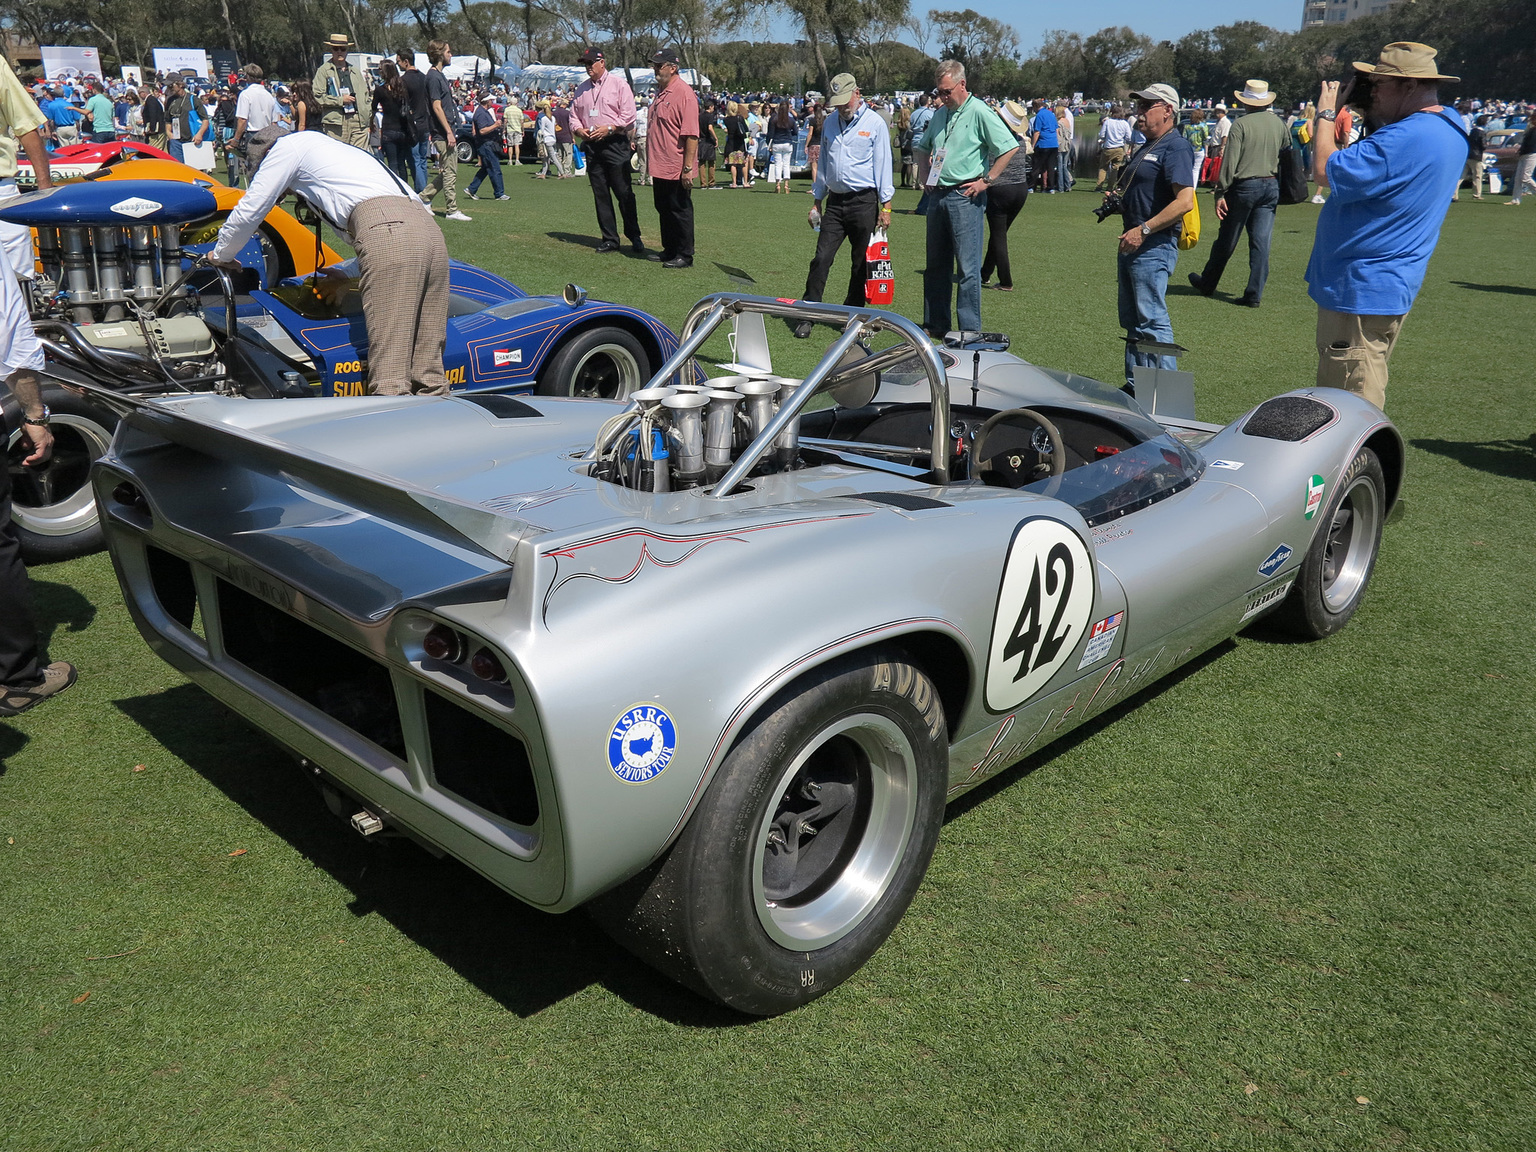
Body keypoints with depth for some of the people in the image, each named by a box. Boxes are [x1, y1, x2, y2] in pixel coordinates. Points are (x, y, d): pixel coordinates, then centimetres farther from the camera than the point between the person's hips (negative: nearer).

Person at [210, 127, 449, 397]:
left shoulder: (287, 146, 17)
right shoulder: (336, 147, 41)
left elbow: (249, 211, 20)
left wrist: (221, 256, 36)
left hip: (388, 231, -8)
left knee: (389, 370, -14)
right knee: (428, 370, 2)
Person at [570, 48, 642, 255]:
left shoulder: (619, 84, 0)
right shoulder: (582, 88, 16)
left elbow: (628, 115, -6)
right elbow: (574, 114, 20)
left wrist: (609, 128, -16)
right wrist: (579, 129, -1)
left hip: (615, 144, -5)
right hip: (591, 145, 5)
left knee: (624, 193, -6)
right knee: (600, 195, 5)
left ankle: (635, 238, 3)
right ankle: (609, 239, 10)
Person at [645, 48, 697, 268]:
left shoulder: (684, 93, -16)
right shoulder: (660, 91, 13)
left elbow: (691, 134, -21)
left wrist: (688, 167, -24)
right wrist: (649, 159, 19)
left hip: (677, 168, -9)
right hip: (660, 167, 9)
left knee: (680, 211, 0)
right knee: (663, 209, 16)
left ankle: (684, 256, 9)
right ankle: (669, 250, 28)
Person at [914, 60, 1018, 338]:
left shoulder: (979, 112, -8)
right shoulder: (940, 114, 14)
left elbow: (1010, 147, -13)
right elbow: (923, 148, 30)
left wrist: (986, 180, -12)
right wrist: (927, 173, 15)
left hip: (965, 197, -7)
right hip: (937, 196, 8)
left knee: (968, 268, -5)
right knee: (936, 265, 12)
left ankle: (970, 331, -1)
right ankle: (935, 325, 22)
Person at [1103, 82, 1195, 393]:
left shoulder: (1176, 148, -12)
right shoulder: (1146, 148, 19)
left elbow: (1185, 201, -23)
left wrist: (1143, 230, -24)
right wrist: (1116, 199, 9)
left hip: (1154, 246, -10)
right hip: (1133, 243, 10)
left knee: (1152, 320, -9)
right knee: (1132, 321, 14)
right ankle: (1135, 385, 22)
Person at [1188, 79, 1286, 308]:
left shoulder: (1241, 125, -10)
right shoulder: (1279, 124, 6)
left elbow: (1229, 162, -14)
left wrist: (1221, 193, -12)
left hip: (1244, 186, -4)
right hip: (1271, 186, 4)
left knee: (1226, 240, 8)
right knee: (1261, 242, 3)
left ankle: (1207, 283, 25)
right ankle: (1254, 294, 2)